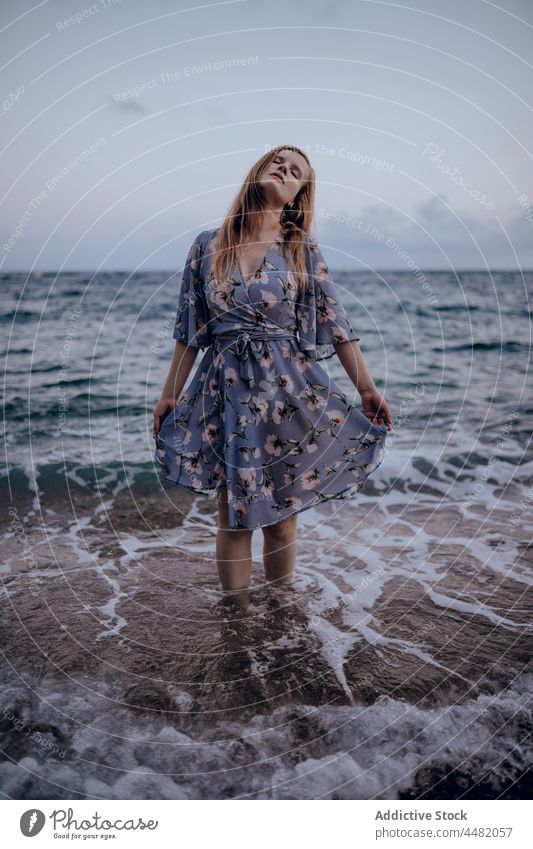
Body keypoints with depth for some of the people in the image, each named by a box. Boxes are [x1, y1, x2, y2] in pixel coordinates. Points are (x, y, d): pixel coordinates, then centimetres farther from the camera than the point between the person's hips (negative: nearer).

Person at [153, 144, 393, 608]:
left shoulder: (303, 250, 2)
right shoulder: (208, 244, 4)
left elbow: (336, 323, -1)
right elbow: (189, 330, 7)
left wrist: (367, 389, -8)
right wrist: (170, 394, 6)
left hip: (289, 391, 0)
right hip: (226, 392, 1)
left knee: (282, 515, 7)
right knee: (234, 517, 6)